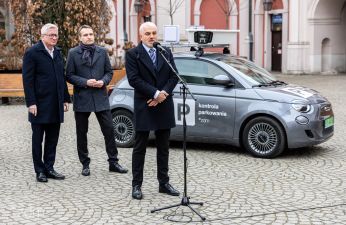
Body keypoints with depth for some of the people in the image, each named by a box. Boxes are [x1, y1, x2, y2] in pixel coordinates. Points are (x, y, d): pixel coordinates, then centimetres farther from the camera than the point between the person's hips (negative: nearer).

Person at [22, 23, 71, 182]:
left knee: (52, 139, 10)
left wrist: (65, 99, 11)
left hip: (56, 105, 6)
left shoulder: (58, 53, 12)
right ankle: (40, 170, 14)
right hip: (40, 105, -6)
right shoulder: (32, 53, -7)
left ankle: (49, 168, 20)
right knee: (38, 139, 6)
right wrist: (31, 102, -16)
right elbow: (27, 80, -11)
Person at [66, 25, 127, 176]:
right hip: (82, 98, -2)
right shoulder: (73, 53, 0)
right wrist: (85, 82, -15)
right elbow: (69, 75, -3)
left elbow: (109, 72, 11)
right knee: (81, 133, 6)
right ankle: (85, 164, 19)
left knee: (109, 130, 1)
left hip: (100, 97, 2)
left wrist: (103, 81, -9)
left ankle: (113, 162, 12)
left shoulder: (102, 52, 8)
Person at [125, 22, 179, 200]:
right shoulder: (133, 54, -4)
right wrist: (156, 93, -17)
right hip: (144, 107, -4)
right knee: (140, 148, 4)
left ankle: (164, 183, 20)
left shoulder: (166, 52, 9)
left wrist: (164, 94, -11)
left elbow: (174, 76, 5)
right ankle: (137, 185, 11)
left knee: (163, 147, 11)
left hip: (164, 106, 4)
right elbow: (134, 79, -13)